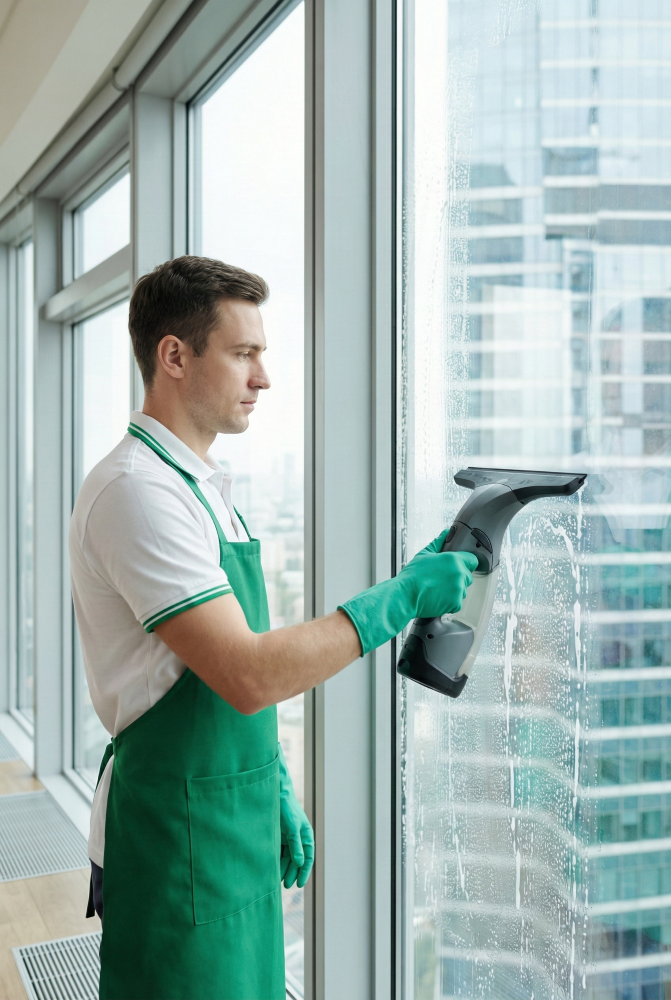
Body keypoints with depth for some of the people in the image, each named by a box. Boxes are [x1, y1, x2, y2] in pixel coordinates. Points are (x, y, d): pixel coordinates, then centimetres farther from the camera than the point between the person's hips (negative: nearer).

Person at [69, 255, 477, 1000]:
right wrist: (401, 597, -22)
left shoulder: (202, 486, 10)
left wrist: (274, 791, 15)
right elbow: (250, 676, -27)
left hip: (239, 822, 9)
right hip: (177, 834, -9)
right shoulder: (136, 488, -21)